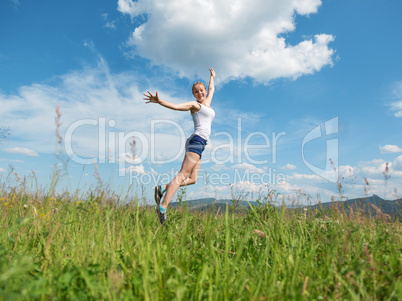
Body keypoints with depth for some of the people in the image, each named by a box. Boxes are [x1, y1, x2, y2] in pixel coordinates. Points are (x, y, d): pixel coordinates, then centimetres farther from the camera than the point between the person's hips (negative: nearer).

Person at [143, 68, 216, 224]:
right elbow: (175, 106, -11)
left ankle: (163, 188, 2)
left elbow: (212, 89, 46)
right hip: (196, 140, -8)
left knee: (192, 179, 2)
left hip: (199, 145, 8)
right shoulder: (194, 104, 5)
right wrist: (159, 101, -28)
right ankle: (163, 207, -23)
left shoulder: (207, 103, 26)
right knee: (183, 175, -18)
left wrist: (212, 77, 62)